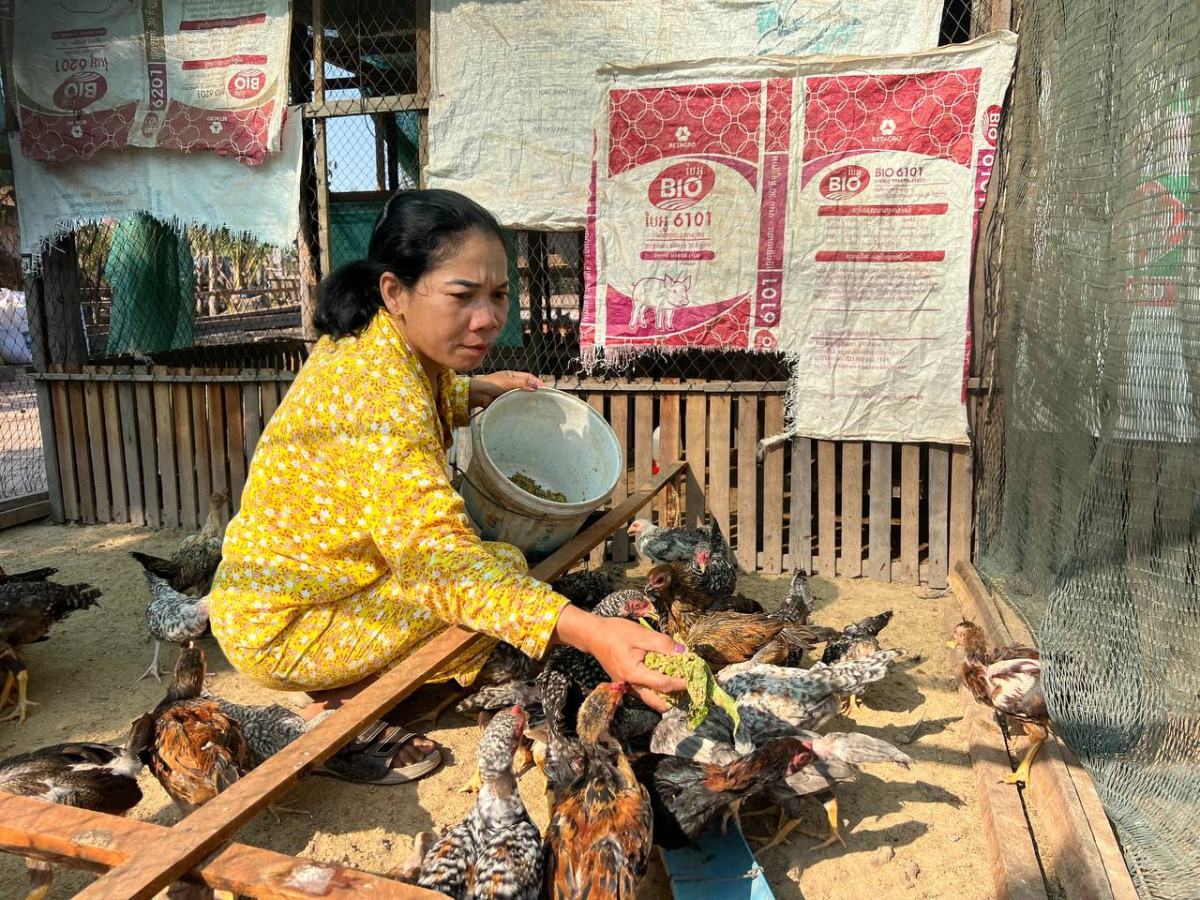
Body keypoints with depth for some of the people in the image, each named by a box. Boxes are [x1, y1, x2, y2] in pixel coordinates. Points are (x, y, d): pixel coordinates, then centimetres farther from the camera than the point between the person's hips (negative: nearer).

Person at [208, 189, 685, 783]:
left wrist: (477, 391, 12)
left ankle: (347, 692, 12)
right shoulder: (378, 393, -33)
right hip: (281, 630, -9)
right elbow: (436, 554, -45)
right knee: (501, 566, -17)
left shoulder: (373, 344, -3)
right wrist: (593, 633, -54)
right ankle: (338, 712, -6)